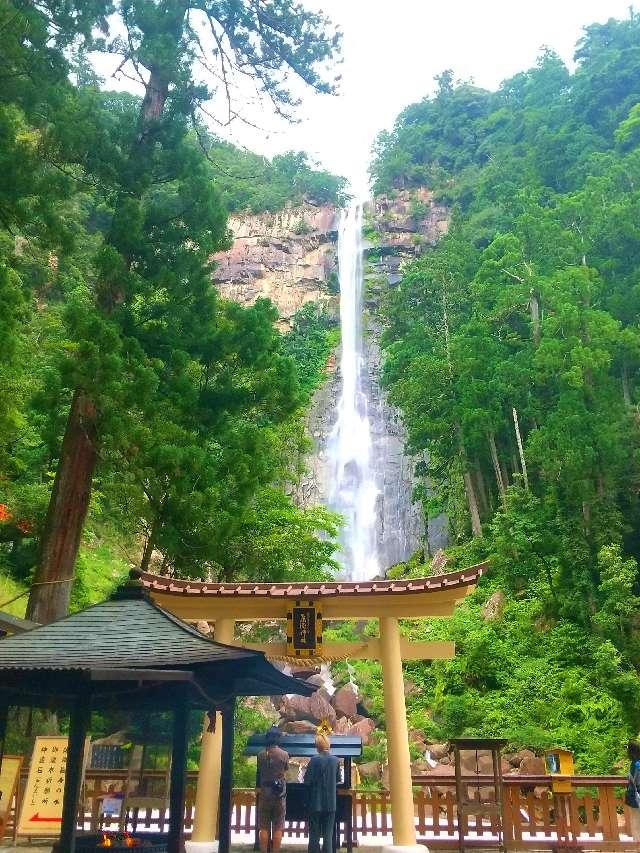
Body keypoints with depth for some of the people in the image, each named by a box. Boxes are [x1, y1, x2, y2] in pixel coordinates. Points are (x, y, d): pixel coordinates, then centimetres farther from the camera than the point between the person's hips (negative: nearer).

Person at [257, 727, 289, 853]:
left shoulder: (261, 755, -5)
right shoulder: (284, 754, -9)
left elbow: (259, 772, 7)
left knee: (264, 827, 8)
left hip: (265, 793, 1)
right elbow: (286, 769, 8)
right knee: (278, 828, 6)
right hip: (279, 794, -1)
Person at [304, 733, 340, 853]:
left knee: (314, 835, 8)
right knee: (328, 835, 11)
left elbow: (307, 781, -14)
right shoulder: (335, 760, -2)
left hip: (316, 803, -3)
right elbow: (337, 779, 9)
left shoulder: (315, 760, -14)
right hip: (330, 804, 3)